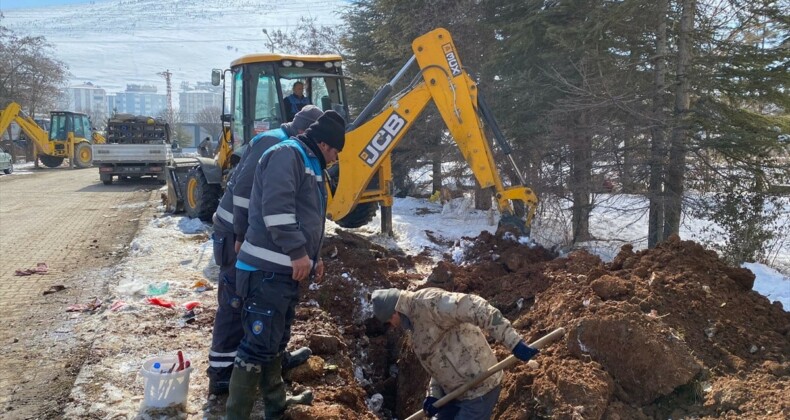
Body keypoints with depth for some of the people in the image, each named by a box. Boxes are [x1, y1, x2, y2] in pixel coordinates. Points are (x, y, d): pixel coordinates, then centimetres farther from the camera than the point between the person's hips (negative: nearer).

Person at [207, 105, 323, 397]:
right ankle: (221, 373, 4)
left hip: (253, 232, 10)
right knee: (235, 303, -4)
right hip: (237, 232, -10)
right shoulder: (273, 142, -17)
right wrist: (242, 236, -21)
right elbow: (244, 188, -24)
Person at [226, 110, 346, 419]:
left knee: (274, 343, 18)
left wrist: (313, 257, 23)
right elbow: (276, 207, -23)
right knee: (258, 346, -9)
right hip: (268, 270, -10)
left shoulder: (309, 163, 23)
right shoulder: (288, 154, -10)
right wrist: (298, 252, -22)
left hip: (287, 270, 11)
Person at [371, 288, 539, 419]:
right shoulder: (415, 323, 14)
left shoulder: (425, 302, -19)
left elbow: (473, 307, -31)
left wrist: (514, 342, -37)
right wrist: (434, 394, 0)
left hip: (478, 389, -10)